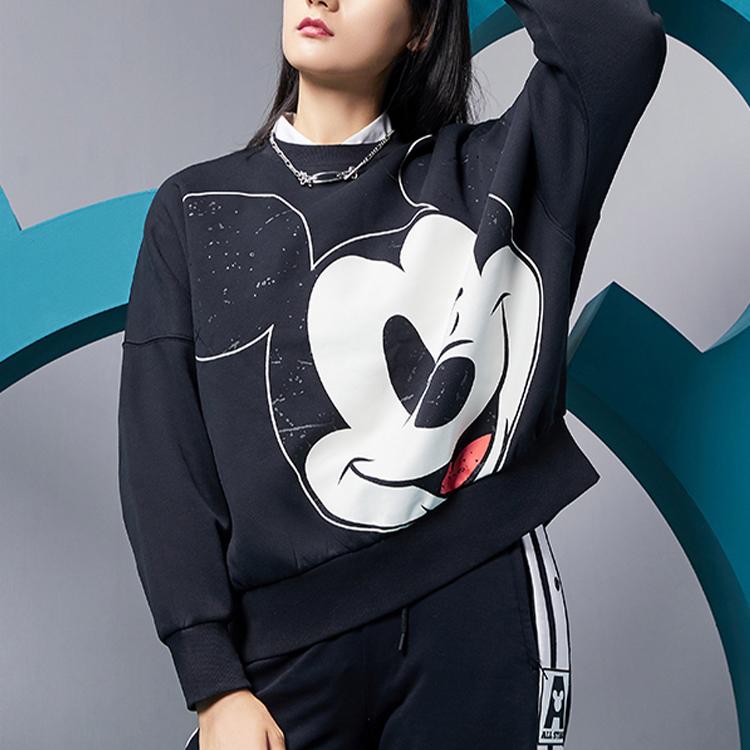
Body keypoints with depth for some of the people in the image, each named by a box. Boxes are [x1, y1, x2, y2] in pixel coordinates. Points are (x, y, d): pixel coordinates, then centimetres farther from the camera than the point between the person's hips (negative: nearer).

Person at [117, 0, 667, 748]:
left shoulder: (481, 174, 5)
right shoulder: (196, 209, 5)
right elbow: (163, 456, 0)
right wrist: (214, 685, -8)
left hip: (481, 612, 0)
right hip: (293, 641, 1)